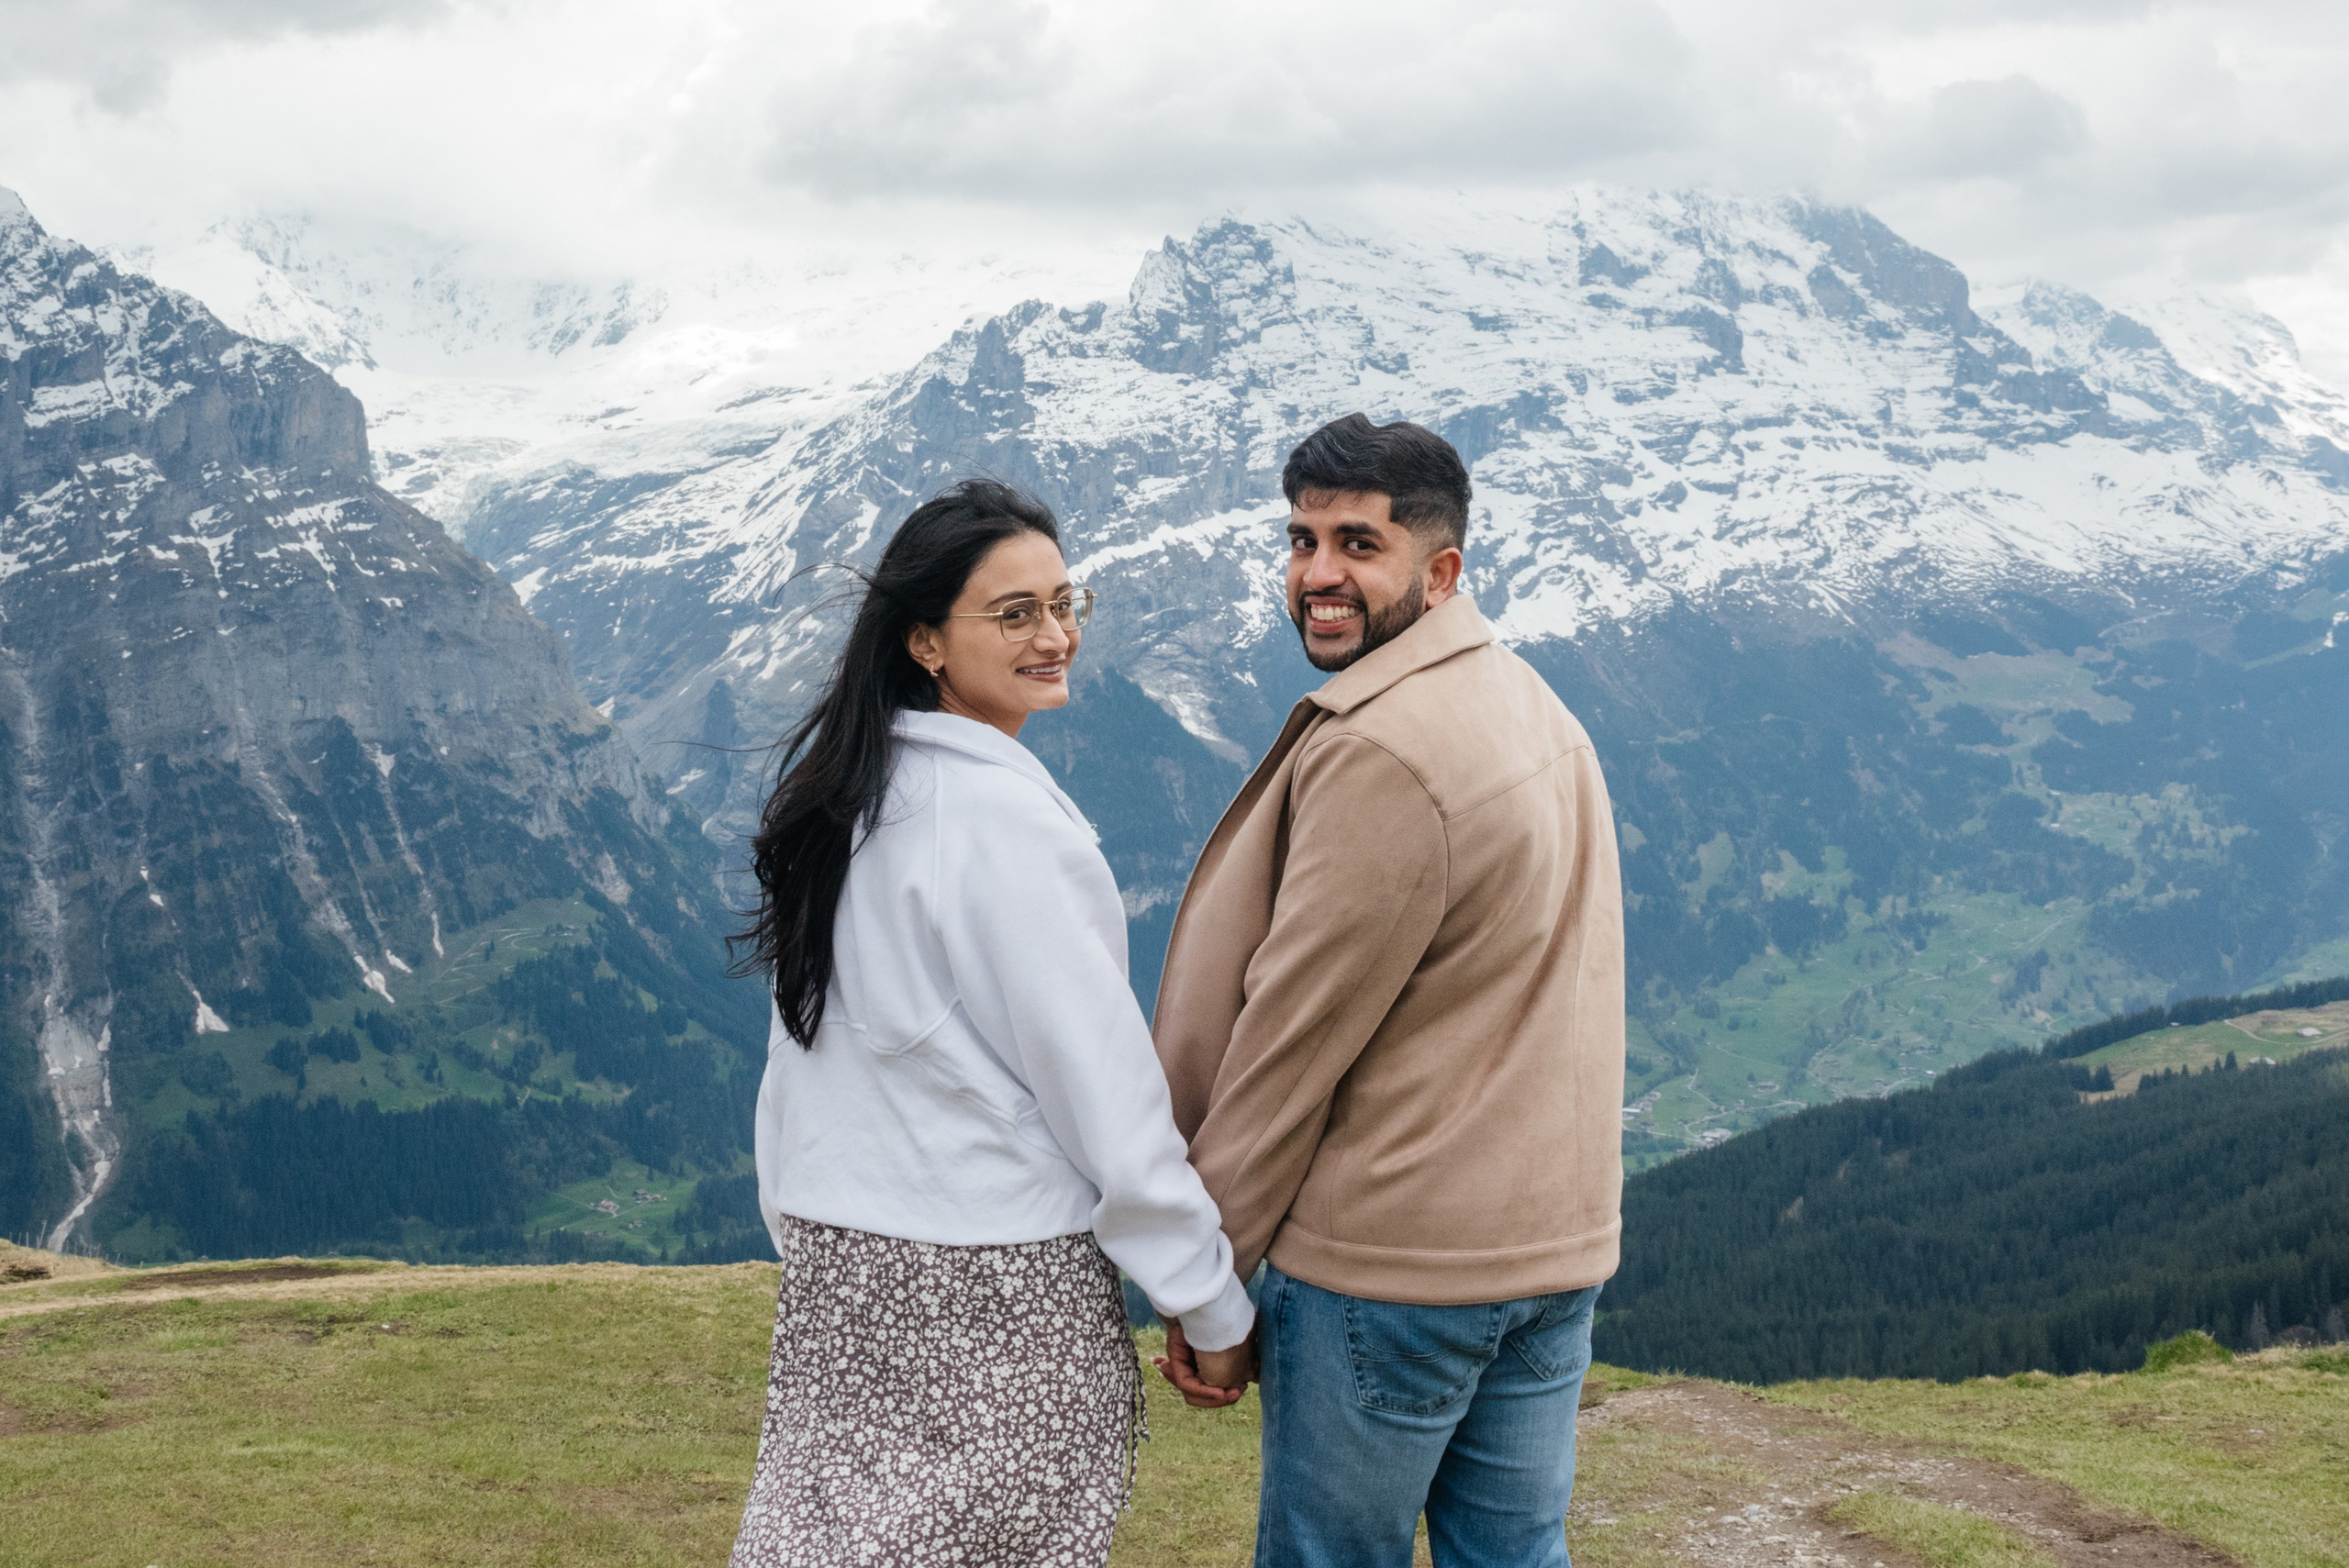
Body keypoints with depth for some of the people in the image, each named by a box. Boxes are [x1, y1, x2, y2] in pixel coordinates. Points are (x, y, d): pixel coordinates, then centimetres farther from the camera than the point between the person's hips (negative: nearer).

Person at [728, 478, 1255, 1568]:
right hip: (998, 1287, -8)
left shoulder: (836, 788, 7)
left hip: (835, 1270, 8)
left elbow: (808, 1038, 12)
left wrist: (802, 1233, 19)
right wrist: (1212, 1308, -9)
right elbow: (1104, 1086, -16)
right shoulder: (998, 814, -18)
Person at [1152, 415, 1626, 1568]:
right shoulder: (1536, 709, 11)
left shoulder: (1380, 752, -19)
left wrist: (1202, 1280, -8)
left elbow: (1291, 1040, -16)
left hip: (1389, 1263, -9)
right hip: (1556, 1245, 9)